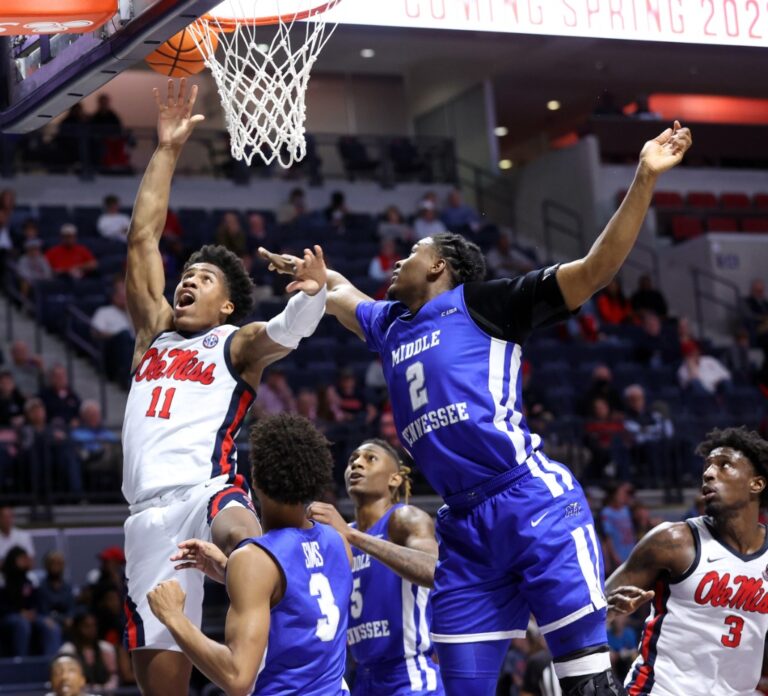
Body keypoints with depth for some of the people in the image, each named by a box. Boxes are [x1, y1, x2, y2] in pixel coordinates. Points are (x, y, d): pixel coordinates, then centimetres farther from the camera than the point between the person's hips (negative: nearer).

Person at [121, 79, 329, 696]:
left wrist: (312, 295, -35)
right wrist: (167, 149, 18)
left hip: (208, 490, -4)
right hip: (151, 508, 4)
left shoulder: (237, 344, 10)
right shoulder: (156, 332, 23)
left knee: (240, 533, -41)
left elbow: (285, 331, -13)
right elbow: (143, 236, 21)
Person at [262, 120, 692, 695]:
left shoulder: (482, 303, 3)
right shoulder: (390, 324, 23)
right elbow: (341, 291, 48)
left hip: (533, 502, -7)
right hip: (464, 528, 7)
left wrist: (645, 180, -13)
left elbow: (598, 267, -5)